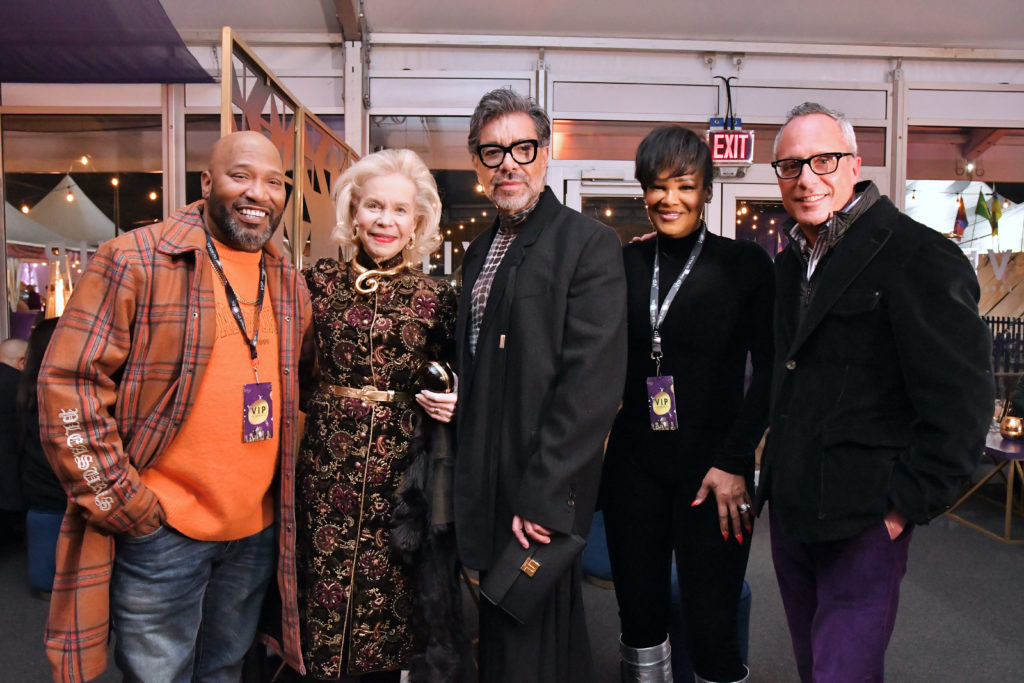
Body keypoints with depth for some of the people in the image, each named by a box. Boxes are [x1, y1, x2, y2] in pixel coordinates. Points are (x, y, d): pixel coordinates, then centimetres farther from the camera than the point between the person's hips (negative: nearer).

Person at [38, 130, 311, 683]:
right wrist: (122, 505, -13)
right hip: (160, 533, -5)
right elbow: (69, 384, -12)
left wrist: (287, 496, 12)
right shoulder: (133, 261, -11)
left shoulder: (289, 284, 8)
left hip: (258, 533, 5)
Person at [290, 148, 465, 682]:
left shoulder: (437, 297, 2)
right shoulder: (319, 282, 4)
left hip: (400, 474, 0)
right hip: (325, 468, 1)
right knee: (325, 606, 7)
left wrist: (453, 405, -9)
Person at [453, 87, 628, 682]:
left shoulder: (588, 243, -11)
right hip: (488, 494, 8)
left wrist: (542, 495, -20)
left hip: (543, 498, -8)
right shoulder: (480, 252, 14)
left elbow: (593, 382, -18)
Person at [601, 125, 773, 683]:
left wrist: (734, 461, -9)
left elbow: (767, 369, -3)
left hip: (713, 466, -3)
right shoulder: (624, 264, 7)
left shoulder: (745, 264, -1)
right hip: (633, 463, 3)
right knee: (639, 616, 12)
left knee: (710, 626, -1)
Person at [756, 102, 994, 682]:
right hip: (791, 511, 8)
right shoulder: (790, 261, 12)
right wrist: (775, 475, 14)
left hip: (864, 522, -7)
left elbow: (962, 402, -16)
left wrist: (906, 506, -14)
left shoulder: (919, 257, -13)